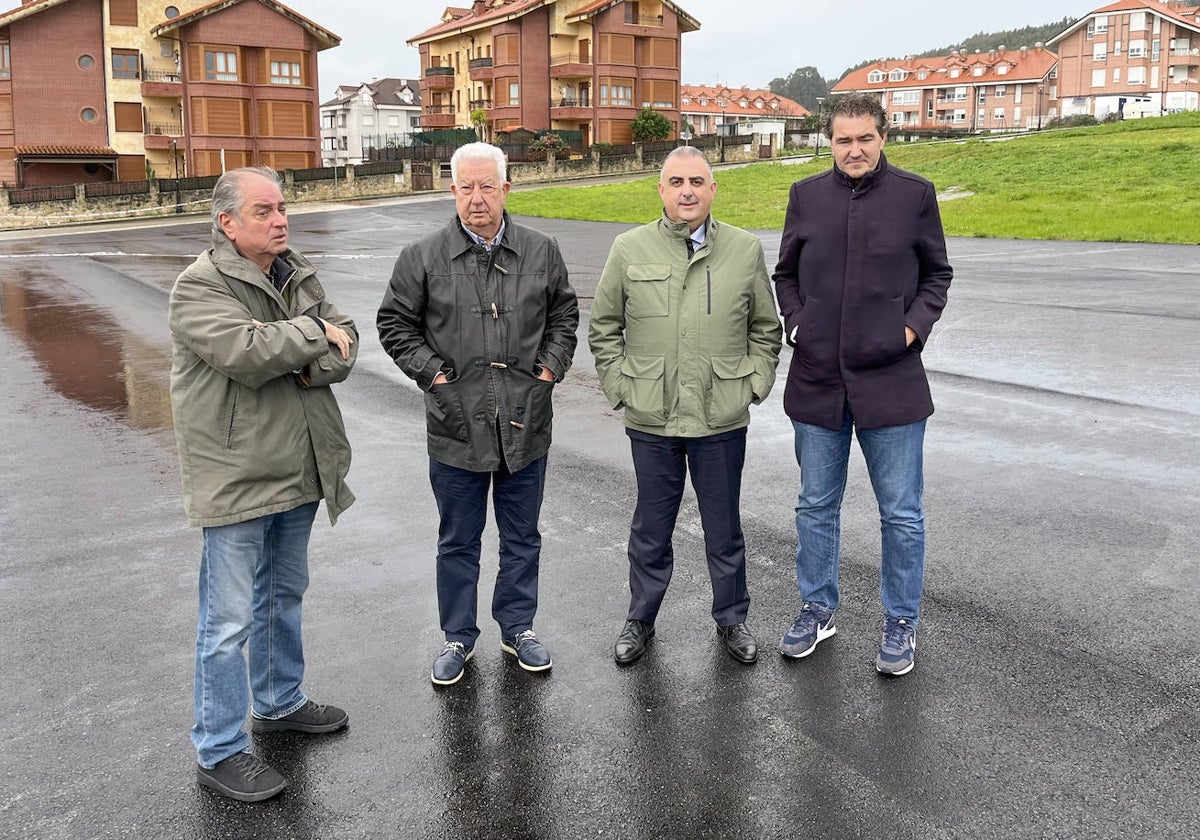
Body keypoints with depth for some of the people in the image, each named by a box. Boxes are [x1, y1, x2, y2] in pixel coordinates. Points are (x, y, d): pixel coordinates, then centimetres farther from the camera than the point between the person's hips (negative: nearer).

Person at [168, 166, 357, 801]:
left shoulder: (298, 275, 9)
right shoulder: (199, 287, -14)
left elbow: (344, 346, 2)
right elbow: (246, 350, -29)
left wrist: (310, 366, -19)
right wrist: (315, 333, -15)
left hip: (298, 471, 8)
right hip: (237, 479, -8)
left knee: (284, 596, 22)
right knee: (229, 619, 0)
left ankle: (279, 702, 41)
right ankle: (218, 751, 14)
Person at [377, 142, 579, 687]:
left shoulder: (541, 252, 2)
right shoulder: (423, 258, -4)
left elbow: (564, 314, 15)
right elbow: (395, 324, 5)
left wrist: (551, 366, 2)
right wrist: (432, 372, -6)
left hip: (525, 424, 2)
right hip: (456, 426, -1)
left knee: (522, 538, 16)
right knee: (457, 541, 12)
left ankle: (518, 628, 34)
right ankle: (458, 638, 29)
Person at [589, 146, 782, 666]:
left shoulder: (745, 250, 2)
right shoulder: (629, 250, 0)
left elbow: (766, 328, 11)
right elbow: (603, 329, 8)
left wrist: (753, 385, 3)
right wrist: (619, 387, 1)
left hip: (722, 420, 0)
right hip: (650, 420, 0)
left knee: (724, 529, 14)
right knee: (650, 529, 13)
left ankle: (731, 619, 33)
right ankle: (640, 620, 32)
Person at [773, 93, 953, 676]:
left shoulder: (914, 194, -1)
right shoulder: (806, 195, 5)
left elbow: (937, 273, 7)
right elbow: (786, 273, 15)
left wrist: (914, 327, -6)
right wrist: (795, 323, 0)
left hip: (890, 379, -2)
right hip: (817, 377, 3)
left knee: (901, 514, 7)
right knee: (816, 506, 14)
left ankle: (901, 622, 25)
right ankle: (817, 608, 31)